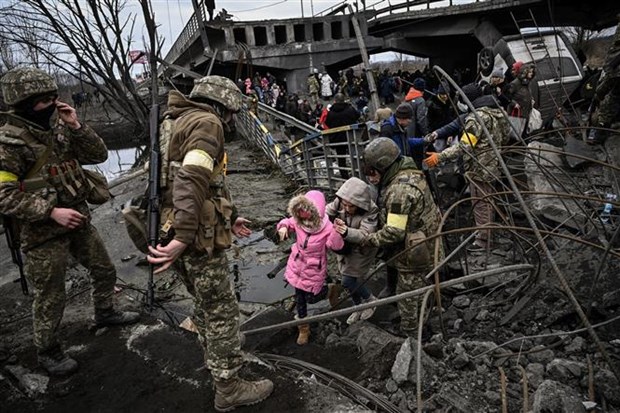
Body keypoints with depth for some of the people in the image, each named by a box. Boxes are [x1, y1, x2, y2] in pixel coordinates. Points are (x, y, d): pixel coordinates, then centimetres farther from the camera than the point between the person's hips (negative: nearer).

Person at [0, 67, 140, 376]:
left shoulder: (57, 132, 5)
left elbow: (99, 155, 4)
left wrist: (76, 126, -9)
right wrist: (51, 212, -26)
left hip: (78, 221, 7)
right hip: (44, 233, -7)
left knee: (105, 271, 21)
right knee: (50, 298, 7)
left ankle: (104, 313, 46)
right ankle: (47, 351, 29)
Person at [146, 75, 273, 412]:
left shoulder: (183, 122, 20)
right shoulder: (207, 122, -13)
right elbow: (192, 181, -27)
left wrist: (228, 218, 28)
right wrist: (183, 237, -33)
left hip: (180, 232, 10)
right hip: (197, 237, -10)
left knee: (206, 303, 26)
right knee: (221, 311, 3)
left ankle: (215, 359, 45)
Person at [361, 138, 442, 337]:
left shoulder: (400, 189, -30)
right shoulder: (408, 173, 3)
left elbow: (394, 231, -29)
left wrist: (370, 239, -15)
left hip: (413, 255, -10)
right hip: (424, 248, 10)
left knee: (409, 298, 10)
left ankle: (411, 335, 29)